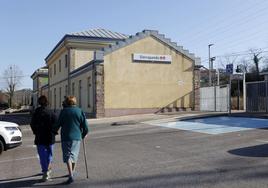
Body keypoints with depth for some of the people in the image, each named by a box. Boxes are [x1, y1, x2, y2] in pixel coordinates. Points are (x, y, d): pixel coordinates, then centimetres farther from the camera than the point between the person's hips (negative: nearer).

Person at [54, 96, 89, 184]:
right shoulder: (80, 111, 3)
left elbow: (58, 124, 3)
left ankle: (71, 176, -16)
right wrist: (83, 135, 17)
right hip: (77, 137, 3)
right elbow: (86, 127, 1)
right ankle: (72, 172, 35)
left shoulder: (63, 111, 0)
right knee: (74, 155, 18)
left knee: (68, 156, -3)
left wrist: (54, 131, 22)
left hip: (66, 137, -2)